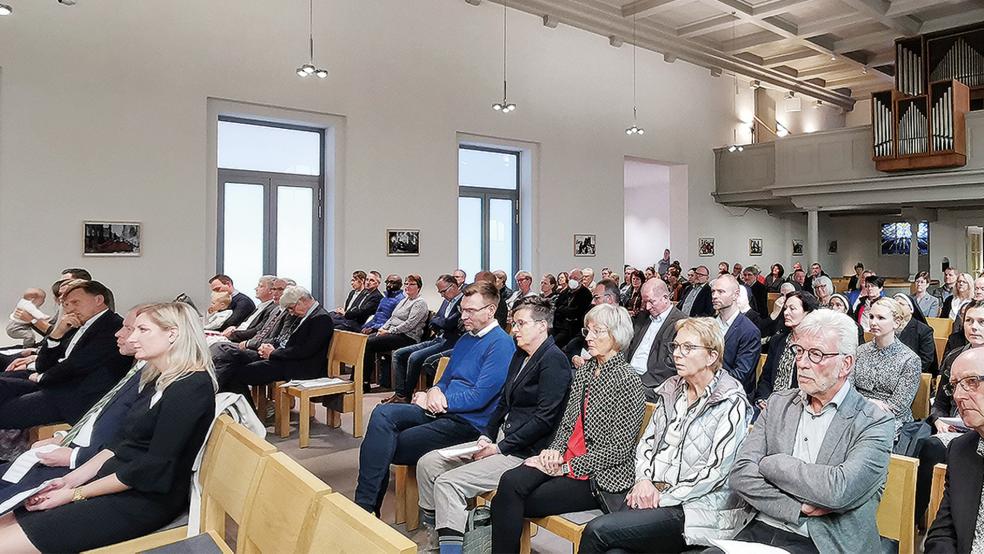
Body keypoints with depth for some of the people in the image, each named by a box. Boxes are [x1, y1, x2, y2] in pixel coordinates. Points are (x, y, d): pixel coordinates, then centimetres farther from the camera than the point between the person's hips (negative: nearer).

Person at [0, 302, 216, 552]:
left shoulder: (193, 386, -18)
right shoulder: (156, 379, 13)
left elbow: (153, 468, -19)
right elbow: (124, 444, 14)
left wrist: (76, 494, -10)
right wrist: (71, 479, 3)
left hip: (147, 499, -9)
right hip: (112, 480, 9)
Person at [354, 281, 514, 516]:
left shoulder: (501, 344, -11)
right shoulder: (466, 338, 18)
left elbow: (479, 398, -17)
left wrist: (440, 400, -8)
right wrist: (434, 392, -2)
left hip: (468, 423, -8)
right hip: (441, 411, 8)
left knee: (390, 447, -16)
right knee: (383, 414, -15)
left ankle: (366, 506, 0)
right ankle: (364, 504, -15)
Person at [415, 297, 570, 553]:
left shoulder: (553, 360, -13)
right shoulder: (520, 355, 15)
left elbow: (544, 418, -19)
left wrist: (500, 448, -16)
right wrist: (486, 436, 2)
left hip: (524, 452, -9)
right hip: (500, 439, 9)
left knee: (449, 482, -22)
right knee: (428, 463, 2)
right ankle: (431, 531, 15)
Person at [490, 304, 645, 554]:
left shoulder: (627, 381, -11)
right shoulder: (583, 371, 12)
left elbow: (618, 449, -14)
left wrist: (566, 468, -13)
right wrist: (555, 451, -4)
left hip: (601, 477, -6)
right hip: (567, 460, 6)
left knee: (509, 503, -17)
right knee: (510, 482, -22)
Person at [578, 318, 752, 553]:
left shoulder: (731, 403, -7)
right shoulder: (671, 389, 13)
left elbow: (717, 469, -14)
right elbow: (647, 440, 16)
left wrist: (664, 497, -14)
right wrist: (644, 479, -2)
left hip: (694, 506, -5)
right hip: (650, 494, 5)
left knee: (596, 530, -20)